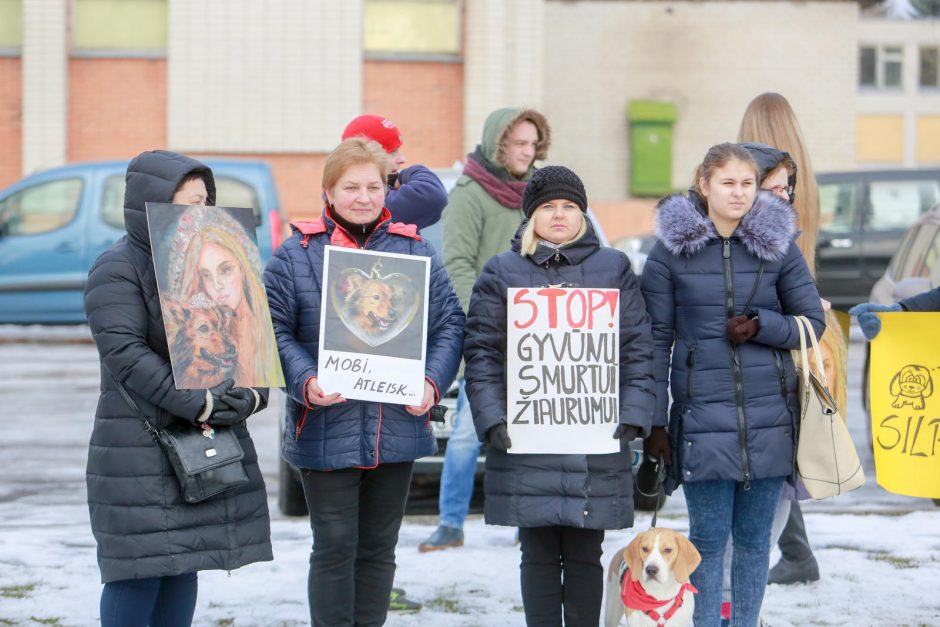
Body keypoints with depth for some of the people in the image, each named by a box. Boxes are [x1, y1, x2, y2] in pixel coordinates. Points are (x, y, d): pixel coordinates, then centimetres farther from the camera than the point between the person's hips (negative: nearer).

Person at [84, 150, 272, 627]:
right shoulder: (117, 269, -8)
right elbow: (125, 353, -18)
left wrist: (251, 394, -7)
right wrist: (197, 404, -23)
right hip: (142, 448, -7)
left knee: (185, 561, 10)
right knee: (140, 570, -6)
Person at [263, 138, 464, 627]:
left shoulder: (415, 250, 8)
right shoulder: (297, 253, 0)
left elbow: (449, 324, 6)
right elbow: (275, 330, -5)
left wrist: (433, 382, -10)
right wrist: (305, 382, -20)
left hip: (399, 428, 3)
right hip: (326, 429, -3)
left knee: (379, 547, 13)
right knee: (334, 548, 1)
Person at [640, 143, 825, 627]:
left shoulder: (778, 245, 4)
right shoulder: (672, 249, 0)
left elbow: (813, 321, 9)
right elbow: (656, 338, 2)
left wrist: (760, 326, -10)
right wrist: (653, 419, -2)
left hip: (769, 418, 2)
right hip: (703, 417, -1)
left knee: (754, 536, 8)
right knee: (708, 537, 0)